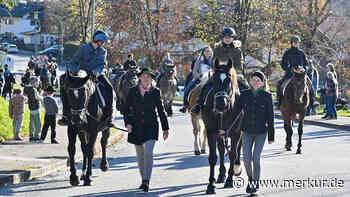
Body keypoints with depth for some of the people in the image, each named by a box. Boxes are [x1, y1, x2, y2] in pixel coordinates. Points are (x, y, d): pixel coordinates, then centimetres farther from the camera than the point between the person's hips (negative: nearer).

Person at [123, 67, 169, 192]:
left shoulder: (155, 92, 3)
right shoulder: (133, 91, 5)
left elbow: (161, 111, 8)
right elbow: (126, 109, 6)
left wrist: (165, 128, 8)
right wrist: (128, 123, -9)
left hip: (150, 127, -2)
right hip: (136, 127, 2)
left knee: (148, 153, -17)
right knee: (140, 155, 11)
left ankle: (146, 181, -21)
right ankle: (143, 180, 24)